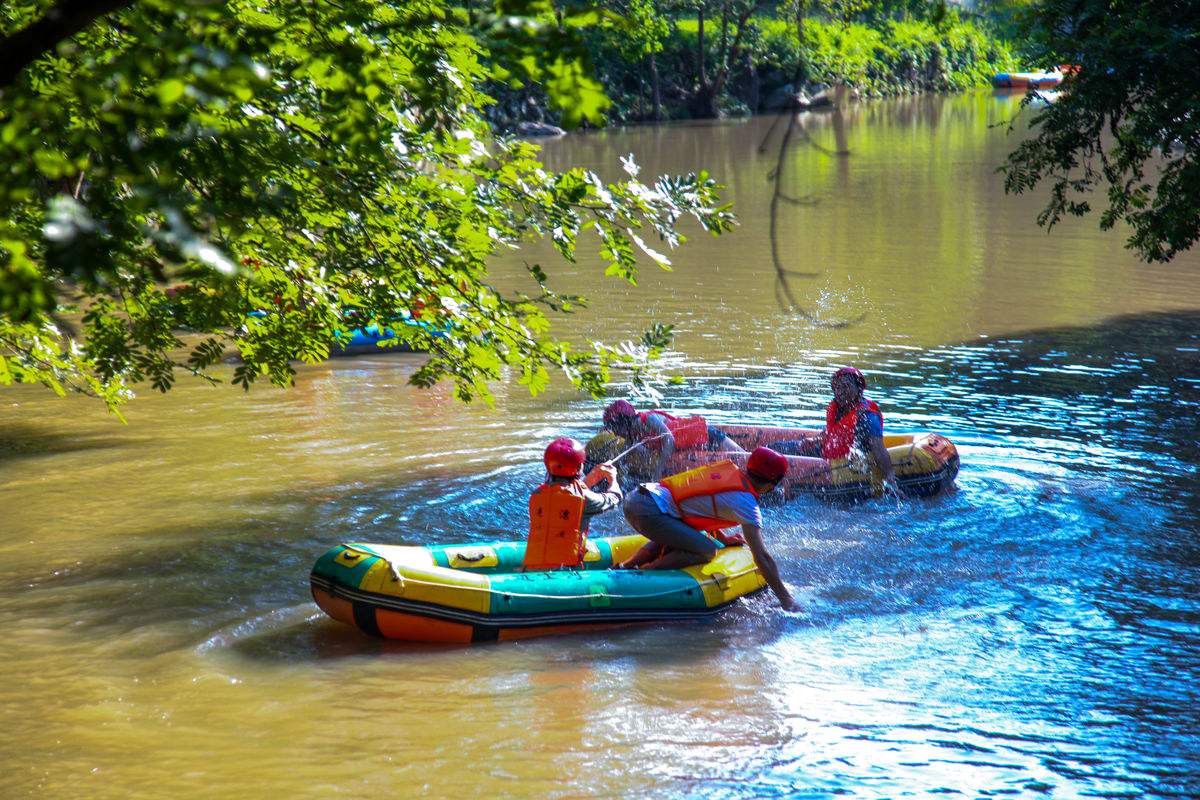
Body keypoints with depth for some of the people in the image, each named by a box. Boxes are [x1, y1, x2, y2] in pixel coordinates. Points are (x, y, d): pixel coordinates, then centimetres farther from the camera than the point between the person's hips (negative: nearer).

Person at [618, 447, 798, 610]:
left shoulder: (729, 468, 18)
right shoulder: (746, 504, -6)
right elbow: (762, 557, -7)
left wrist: (722, 537, 30)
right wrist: (785, 599, -3)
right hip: (649, 511, -9)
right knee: (707, 551, -12)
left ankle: (626, 565, 18)